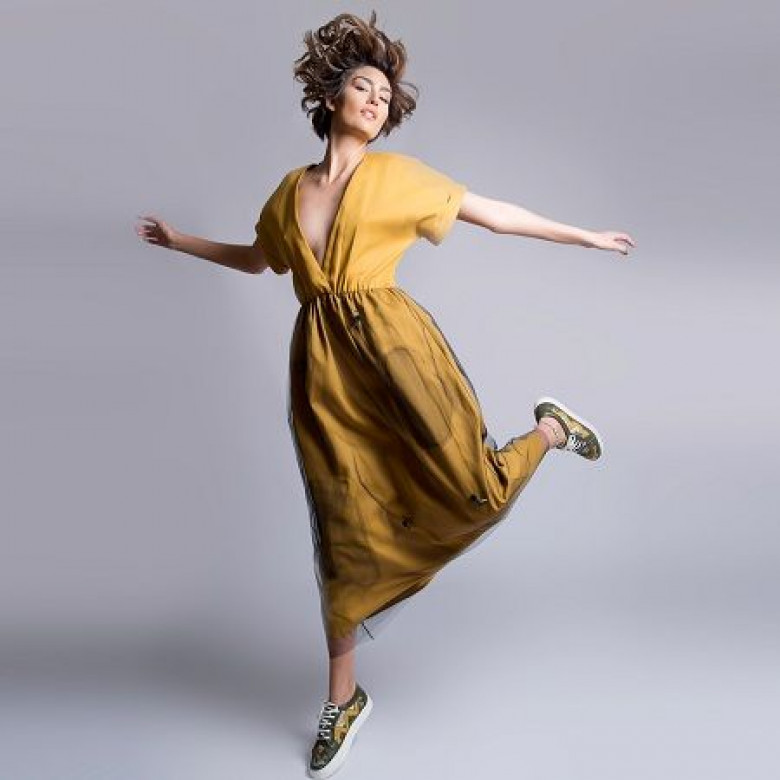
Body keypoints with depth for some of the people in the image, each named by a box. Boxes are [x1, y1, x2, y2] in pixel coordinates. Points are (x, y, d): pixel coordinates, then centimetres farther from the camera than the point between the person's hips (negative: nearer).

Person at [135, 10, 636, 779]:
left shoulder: (397, 174, 5)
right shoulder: (291, 191, 14)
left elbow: (492, 212, 8)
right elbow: (257, 258, 31)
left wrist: (584, 236, 9)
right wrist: (179, 240, 35)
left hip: (391, 341, -2)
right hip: (323, 367, 3)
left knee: (476, 493, -10)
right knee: (347, 531, 5)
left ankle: (551, 427, 26)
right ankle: (343, 699, 22)